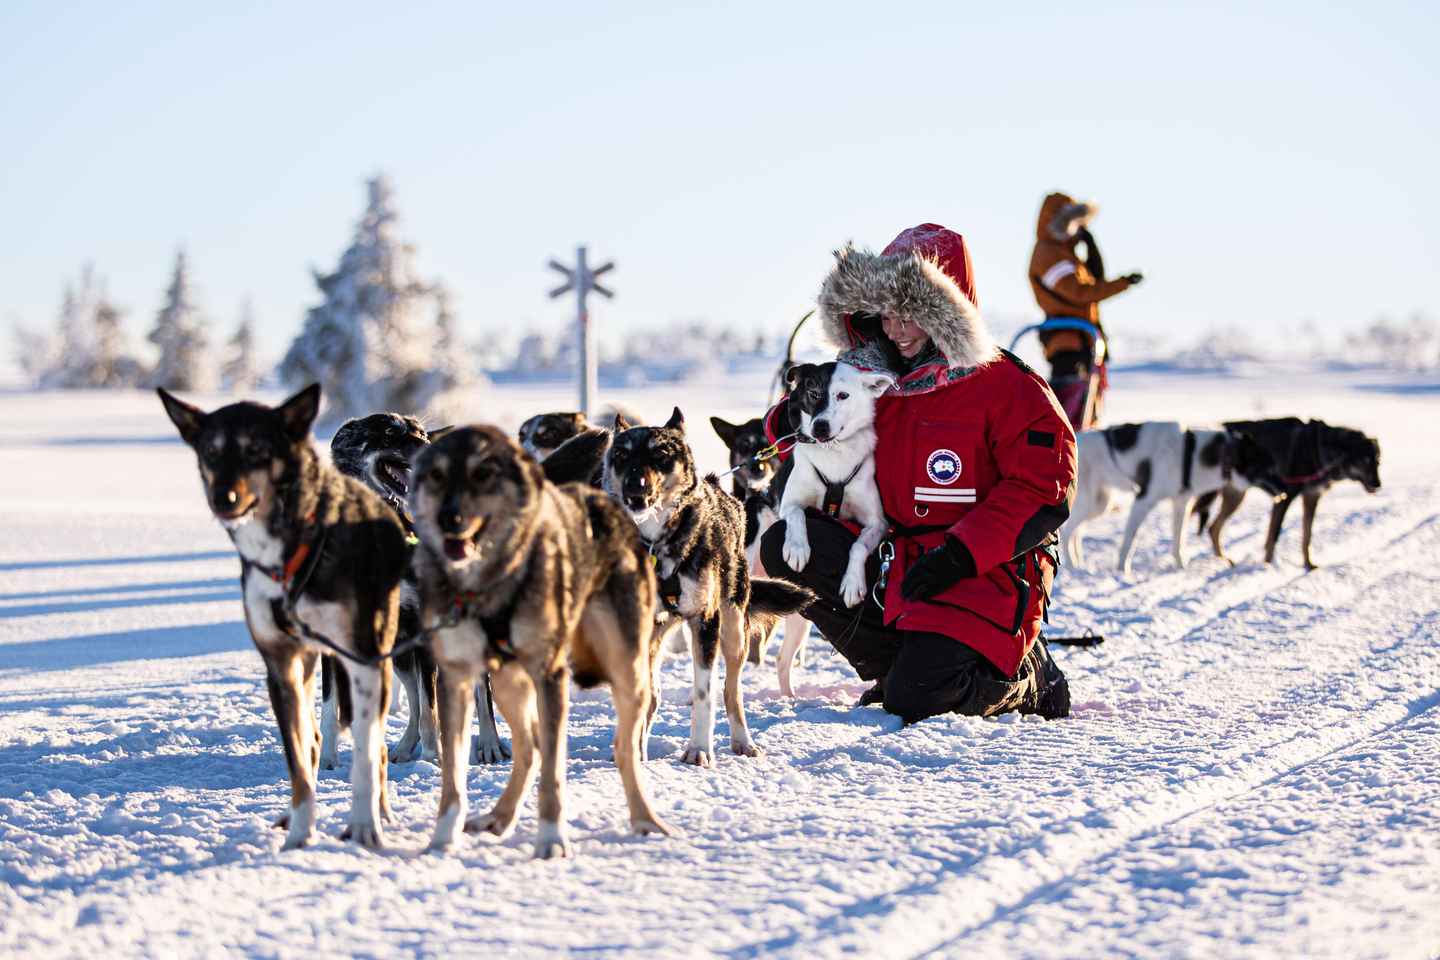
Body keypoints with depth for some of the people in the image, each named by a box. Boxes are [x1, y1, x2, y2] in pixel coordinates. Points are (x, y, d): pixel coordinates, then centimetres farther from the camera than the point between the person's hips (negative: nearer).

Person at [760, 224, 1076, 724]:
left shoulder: (1005, 384, -10)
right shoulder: (872, 379, 8)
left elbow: (1045, 491, -15)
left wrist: (961, 553, -22)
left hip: (985, 575, -6)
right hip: (896, 564, 6)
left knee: (913, 700, -23)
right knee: (784, 546, -16)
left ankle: (1026, 677, 9)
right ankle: (899, 663, -3)